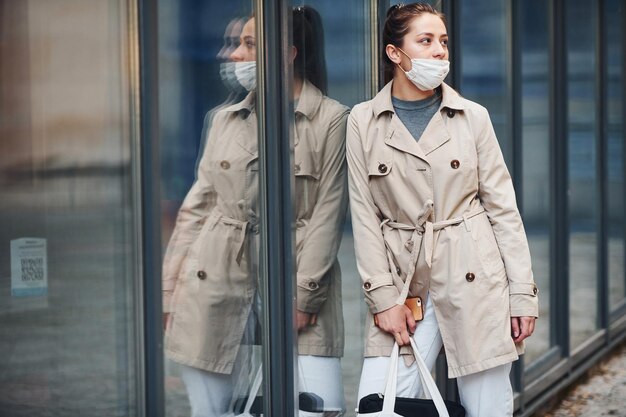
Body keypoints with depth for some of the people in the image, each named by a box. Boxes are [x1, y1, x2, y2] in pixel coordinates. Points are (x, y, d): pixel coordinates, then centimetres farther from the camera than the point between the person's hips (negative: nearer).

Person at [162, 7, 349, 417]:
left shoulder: (332, 118, -1)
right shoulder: (226, 119, 13)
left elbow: (329, 212, -5)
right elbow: (198, 207, 14)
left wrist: (305, 293, -11)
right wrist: (171, 288, 8)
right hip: (216, 282, 4)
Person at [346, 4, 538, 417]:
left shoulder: (472, 117, 3)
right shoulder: (363, 121, 3)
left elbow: (503, 208, 4)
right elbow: (365, 215, 1)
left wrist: (523, 293, -1)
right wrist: (384, 296, -5)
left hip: (475, 282, 0)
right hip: (405, 284, 0)